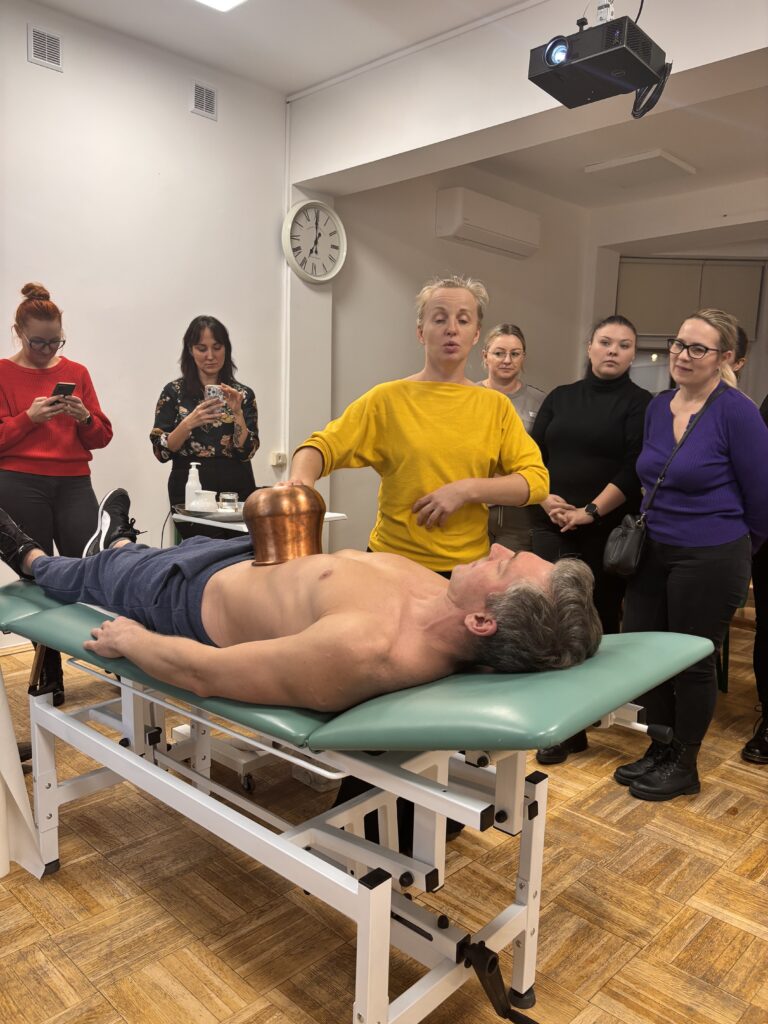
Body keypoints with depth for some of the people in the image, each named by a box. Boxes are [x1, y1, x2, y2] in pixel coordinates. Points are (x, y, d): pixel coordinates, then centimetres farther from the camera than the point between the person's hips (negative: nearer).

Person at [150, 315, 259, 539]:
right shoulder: (174, 392, 3)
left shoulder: (243, 394, 6)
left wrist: (237, 413, -15)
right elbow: (161, 452, -2)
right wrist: (189, 423, -17)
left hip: (237, 493, 2)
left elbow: (247, 452, -2)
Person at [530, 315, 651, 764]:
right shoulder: (561, 398, 14)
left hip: (607, 533, -2)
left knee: (598, 622, 3)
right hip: (552, 527, 3)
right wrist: (547, 499, -6)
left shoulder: (640, 404, 3)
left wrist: (591, 512, -15)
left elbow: (634, 470, -8)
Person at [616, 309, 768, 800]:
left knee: (693, 660, 8)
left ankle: (684, 766, 29)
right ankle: (660, 750, 33)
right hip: (653, 552, 6)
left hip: (709, 560, -6)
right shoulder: (658, 406, 4)